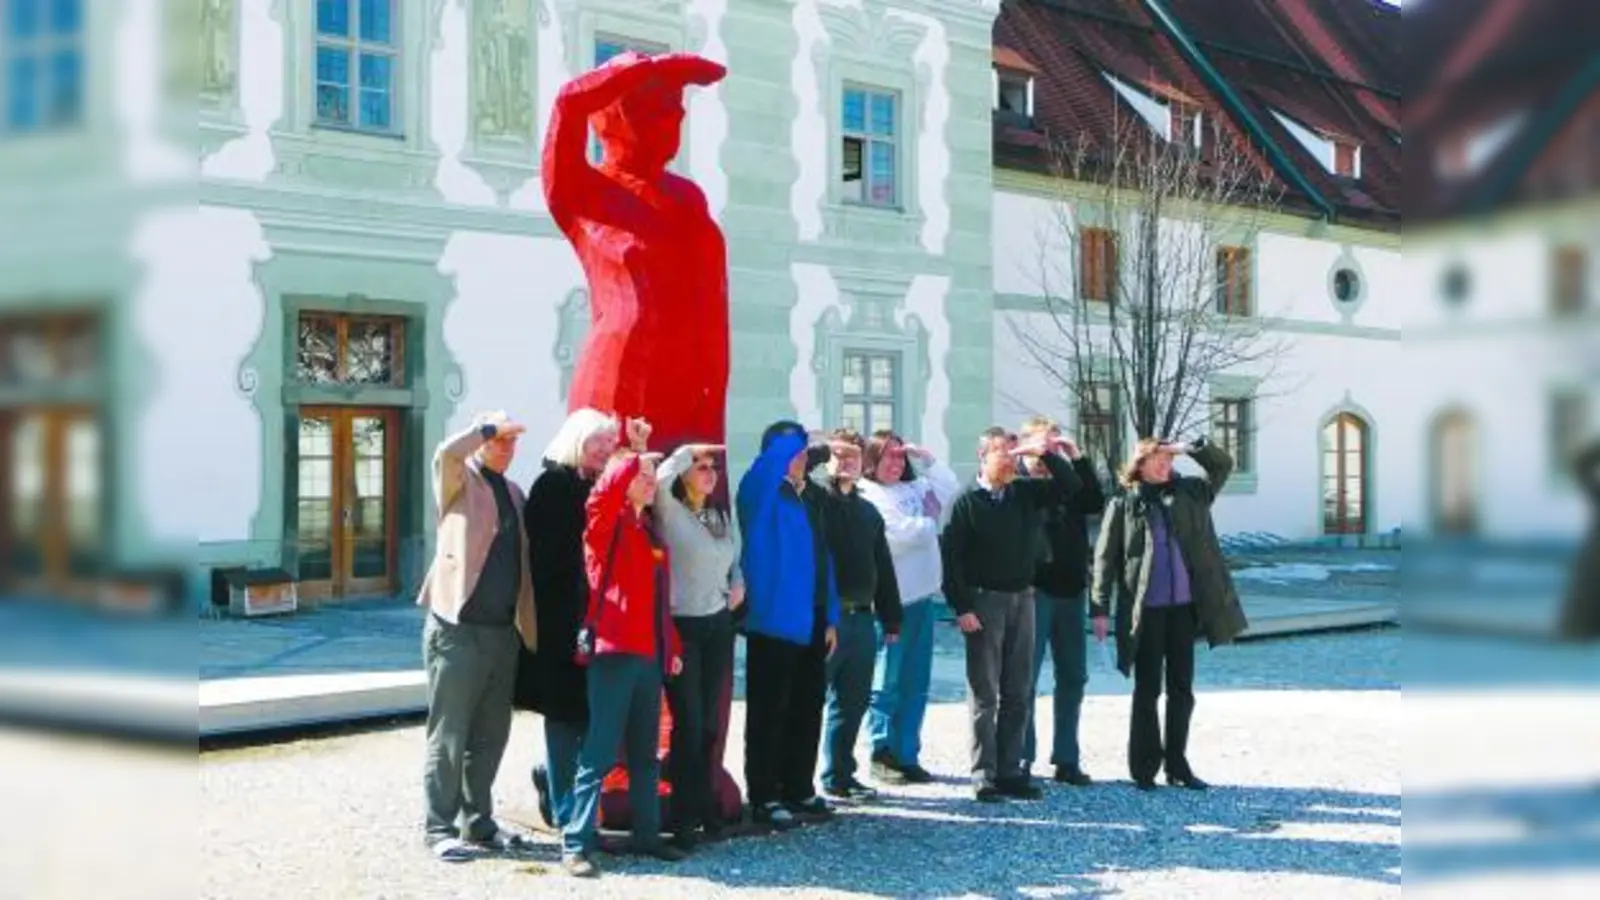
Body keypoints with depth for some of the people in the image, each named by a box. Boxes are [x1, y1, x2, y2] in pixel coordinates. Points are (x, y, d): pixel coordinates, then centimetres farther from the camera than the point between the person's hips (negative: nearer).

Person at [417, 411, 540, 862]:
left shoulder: (513, 492, 17)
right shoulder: (460, 479, -1)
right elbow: (446, 453, -26)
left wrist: (527, 627, 14)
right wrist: (487, 426, -13)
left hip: (504, 632, 6)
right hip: (458, 630, -6)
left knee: (490, 736, 12)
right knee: (449, 736, -2)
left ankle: (479, 822, 22)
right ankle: (440, 829, 5)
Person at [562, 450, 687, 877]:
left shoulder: (651, 530, 18)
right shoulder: (608, 523, -3)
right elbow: (607, 488, -27)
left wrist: (671, 647, 16)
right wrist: (635, 458, -13)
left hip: (650, 654, 8)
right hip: (614, 650, -8)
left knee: (645, 753, 14)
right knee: (599, 752, -9)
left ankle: (647, 834, 22)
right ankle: (576, 844, -7)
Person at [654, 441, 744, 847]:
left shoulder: (723, 515, 12)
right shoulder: (670, 511, -6)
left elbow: (736, 556, 26)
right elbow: (662, 476, -26)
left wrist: (738, 582, 7)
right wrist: (690, 450, -12)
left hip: (718, 624, 6)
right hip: (682, 625, -5)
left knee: (709, 722, 9)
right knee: (689, 722, -5)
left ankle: (705, 808, 18)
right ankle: (685, 817, 3)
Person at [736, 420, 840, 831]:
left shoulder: (810, 499, 14)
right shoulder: (763, 497, -8)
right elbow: (770, 463, -32)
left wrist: (831, 617, 13)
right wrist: (797, 441, -15)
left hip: (810, 623, 8)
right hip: (774, 621, -8)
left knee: (807, 711, 14)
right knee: (768, 713, -1)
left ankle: (799, 790, 26)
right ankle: (764, 799, 5)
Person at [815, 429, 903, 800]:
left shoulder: (869, 512, 18)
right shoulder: (814, 502, -2)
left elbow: (883, 568, 19)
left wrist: (891, 619, 17)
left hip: (861, 618, 7)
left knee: (853, 702, 12)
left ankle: (839, 776, 22)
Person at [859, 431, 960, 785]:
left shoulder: (914, 488, 15)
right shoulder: (868, 496, -7)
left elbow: (952, 489, 17)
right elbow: (895, 537, -16)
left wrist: (927, 459, 7)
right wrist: (928, 524, 2)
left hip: (922, 596, 7)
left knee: (915, 684, 9)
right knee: (887, 684, -1)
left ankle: (907, 756, 15)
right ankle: (882, 755, 6)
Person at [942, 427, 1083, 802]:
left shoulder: (1025, 493, 8)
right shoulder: (967, 501, -6)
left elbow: (1070, 486, 7)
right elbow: (952, 556, -9)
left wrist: (1048, 454, -6)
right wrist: (962, 607, -15)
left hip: (1022, 598, 5)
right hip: (984, 601, -5)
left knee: (1018, 693, 8)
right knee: (984, 693, -1)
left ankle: (1010, 771, 14)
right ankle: (984, 775, 3)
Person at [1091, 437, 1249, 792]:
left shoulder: (1188, 493, 9)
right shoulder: (1123, 505, -2)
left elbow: (1223, 464, 10)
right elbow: (1105, 558, -3)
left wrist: (1188, 447, -4)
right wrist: (1101, 609, -7)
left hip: (1184, 607, 4)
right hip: (1145, 610, -4)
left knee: (1182, 689, 10)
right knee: (1147, 690, 3)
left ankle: (1177, 765, 20)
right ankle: (1144, 767, 11)